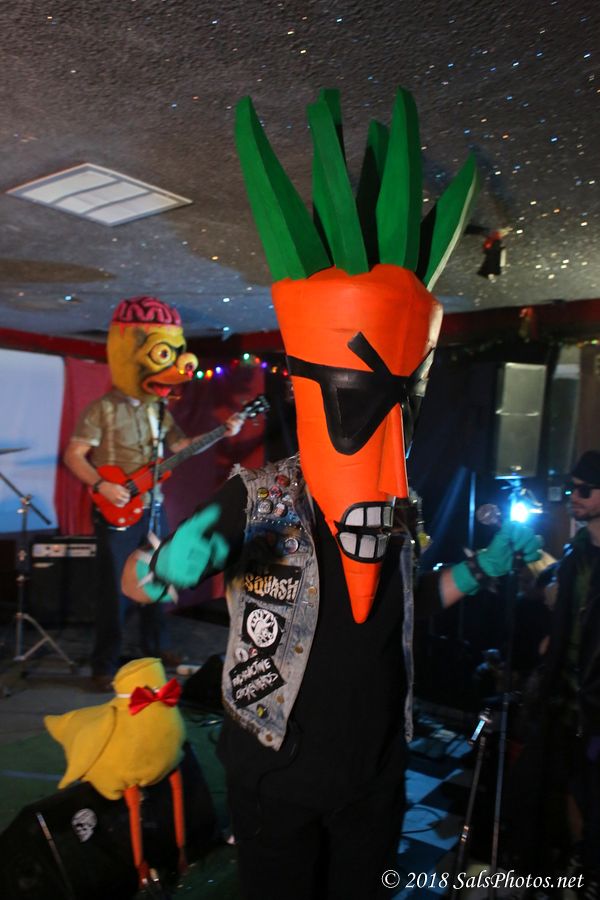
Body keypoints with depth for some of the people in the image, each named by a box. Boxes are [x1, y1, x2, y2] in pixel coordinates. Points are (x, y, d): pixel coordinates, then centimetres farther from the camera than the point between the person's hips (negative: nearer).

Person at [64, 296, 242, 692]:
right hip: (117, 510, -7)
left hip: (154, 508, 7)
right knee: (115, 589, -1)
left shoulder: (160, 409, 8)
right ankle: (105, 664, 12)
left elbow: (181, 445, 13)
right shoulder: (104, 409, -12)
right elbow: (74, 455, -12)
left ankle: (155, 646, 34)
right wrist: (101, 485, -23)